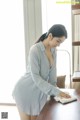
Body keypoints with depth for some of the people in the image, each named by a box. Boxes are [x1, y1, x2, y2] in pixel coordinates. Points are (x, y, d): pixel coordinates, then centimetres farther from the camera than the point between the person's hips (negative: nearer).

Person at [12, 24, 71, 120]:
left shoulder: (53, 50, 2)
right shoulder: (35, 50, -22)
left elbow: (52, 71, 7)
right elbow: (35, 77, -25)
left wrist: (55, 91, 2)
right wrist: (56, 91, -28)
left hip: (39, 92, 6)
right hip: (26, 91, -6)